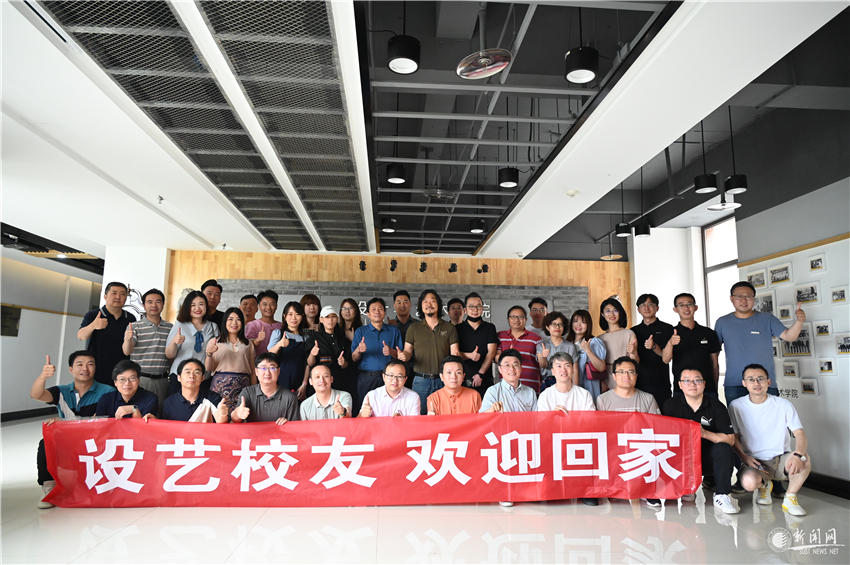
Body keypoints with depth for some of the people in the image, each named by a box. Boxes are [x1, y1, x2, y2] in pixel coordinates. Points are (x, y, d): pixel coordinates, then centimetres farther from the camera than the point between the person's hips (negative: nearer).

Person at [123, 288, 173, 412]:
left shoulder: (170, 328, 11)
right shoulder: (135, 327, 2)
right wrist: (128, 339, -31)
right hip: (141, 378, -3)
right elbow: (127, 351, -12)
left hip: (162, 380, 3)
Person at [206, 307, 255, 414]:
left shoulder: (248, 344, 17)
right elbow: (209, 369, 6)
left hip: (242, 386, 1)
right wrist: (209, 354, -12)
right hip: (220, 385, -1)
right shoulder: (214, 342, 12)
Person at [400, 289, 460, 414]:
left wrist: (456, 356, -19)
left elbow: (454, 352, 4)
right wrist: (403, 356, -18)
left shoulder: (449, 328, 8)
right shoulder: (413, 329, 9)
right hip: (421, 381, 0)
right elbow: (408, 352, 5)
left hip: (443, 380, 0)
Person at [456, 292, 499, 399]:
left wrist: (480, 374, -10)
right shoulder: (458, 329, 9)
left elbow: (491, 352, 1)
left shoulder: (490, 328, 10)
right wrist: (470, 356, -19)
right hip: (462, 380, 0)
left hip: (485, 381, 0)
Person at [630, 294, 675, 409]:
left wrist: (654, 346, -22)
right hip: (638, 384, 2)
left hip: (660, 385, -2)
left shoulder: (666, 328, 4)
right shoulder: (633, 331, 14)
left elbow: (666, 358, -5)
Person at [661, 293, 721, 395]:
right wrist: (670, 344, -32)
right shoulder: (671, 333, 3)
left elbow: (714, 364, 13)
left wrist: (715, 389, 11)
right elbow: (666, 360, -13)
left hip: (708, 389, 2)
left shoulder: (709, 333, 9)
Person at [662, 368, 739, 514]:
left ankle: (722, 495, -14)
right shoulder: (671, 405, 0)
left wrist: (705, 433, -22)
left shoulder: (716, 406, -1)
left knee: (724, 449, -29)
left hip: (708, 458, 0)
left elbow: (730, 439, -7)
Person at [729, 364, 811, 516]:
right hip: (754, 462, 0)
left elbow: (800, 435, -9)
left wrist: (798, 455, -30)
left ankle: (790, 498, -6)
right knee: (749, 482, -33)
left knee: (804, 458, -32)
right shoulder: (736, 406, -1)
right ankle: (764, 485, 9)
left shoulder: (783, 405, 0)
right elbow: (734, 437, 2)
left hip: (781, 460, 1)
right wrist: (745, 457, -16)